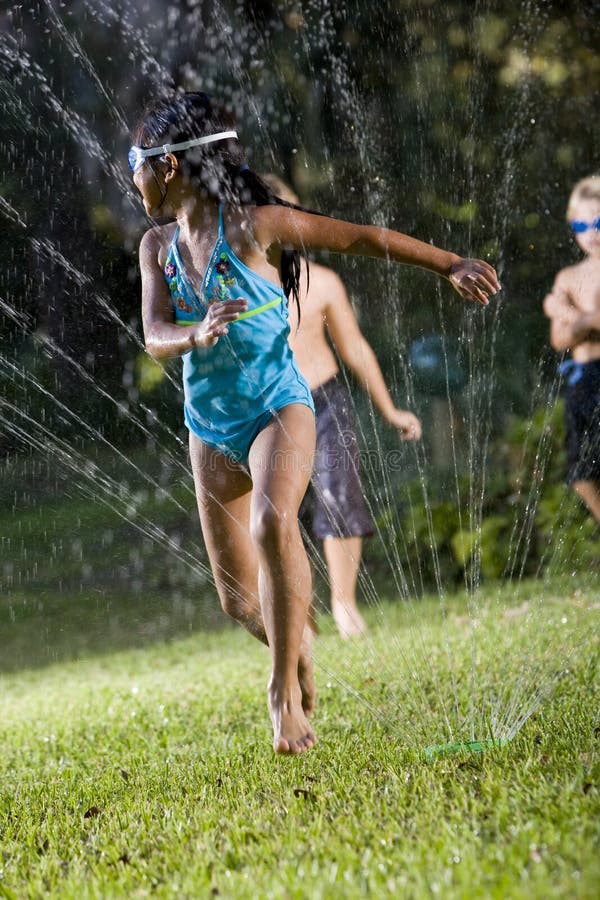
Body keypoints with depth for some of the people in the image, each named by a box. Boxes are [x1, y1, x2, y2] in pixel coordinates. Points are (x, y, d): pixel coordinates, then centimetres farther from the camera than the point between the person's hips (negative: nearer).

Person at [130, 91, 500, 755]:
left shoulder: (254, 225, -11)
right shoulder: (157, 246, 3)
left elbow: (362, 237, -6)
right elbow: (155, 339, -8)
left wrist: (449, 266, -5)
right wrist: (197, 335, -31)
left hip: (278, 407, -5)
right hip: (210, 429, 5)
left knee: (272, 524, -34)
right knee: (240, 602, 3)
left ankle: (285, 690, -24)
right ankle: (297, 646, 37)